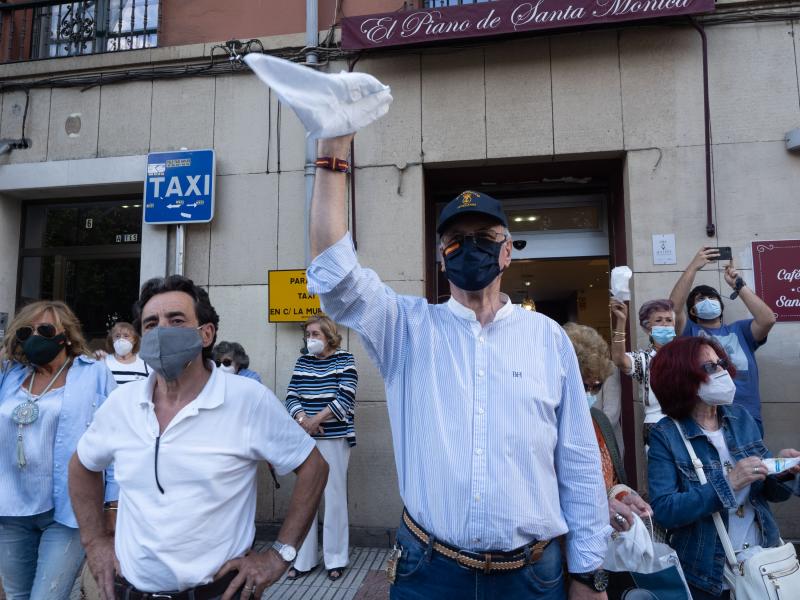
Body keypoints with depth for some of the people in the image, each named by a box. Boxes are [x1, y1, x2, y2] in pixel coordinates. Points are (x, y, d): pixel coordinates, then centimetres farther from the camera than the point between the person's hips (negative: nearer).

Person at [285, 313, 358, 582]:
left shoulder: (344, 359, -2)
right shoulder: (302, 362, 10)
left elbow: (345, 397, -12)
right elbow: (291, 396, 4)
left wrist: (316, 420, -14)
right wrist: (303, 420, -14)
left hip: (335, 438, -4)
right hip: (305, 439, 4)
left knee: (334, 497, 1)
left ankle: (336, 559, 16)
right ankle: (304, 559, 22)